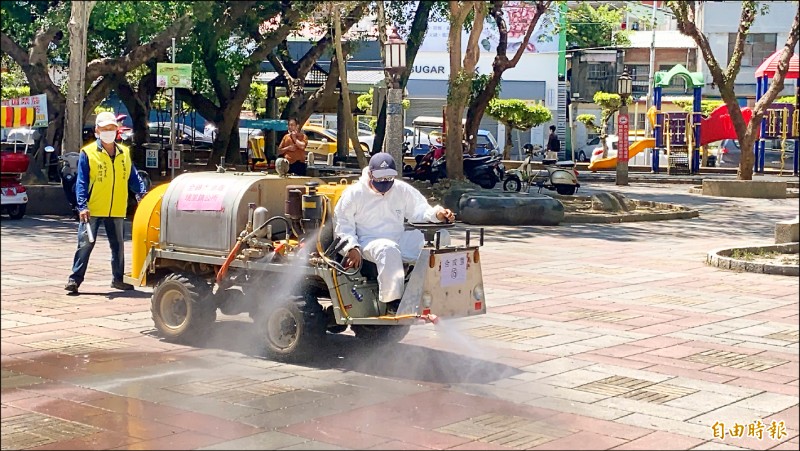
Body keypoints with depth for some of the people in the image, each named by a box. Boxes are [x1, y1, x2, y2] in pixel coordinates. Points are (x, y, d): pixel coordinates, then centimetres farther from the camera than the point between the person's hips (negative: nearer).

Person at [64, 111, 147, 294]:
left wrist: (142, 193, -5)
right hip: (92, 209, -4)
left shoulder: (124, 153, 8)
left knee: (118, 245, 13)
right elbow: (81, 182, -8)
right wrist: (82, 206, -16)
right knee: (85, 244, -5)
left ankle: (117, 278, 26)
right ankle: (75, 279, 0)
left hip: (116, 211, 4)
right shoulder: (88, 153, -5)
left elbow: (133, 177, 11)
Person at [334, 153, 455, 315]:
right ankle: (392, 302, -40)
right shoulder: (354, 193, -1)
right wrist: (352, 247, -15)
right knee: (389, 249, -41)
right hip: (369, 242, -4)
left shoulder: (402, 189, 9)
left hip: (400, 240, 5)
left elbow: (420, 210, 8)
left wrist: (436, 213, -16)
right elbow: (342, 224, 0)